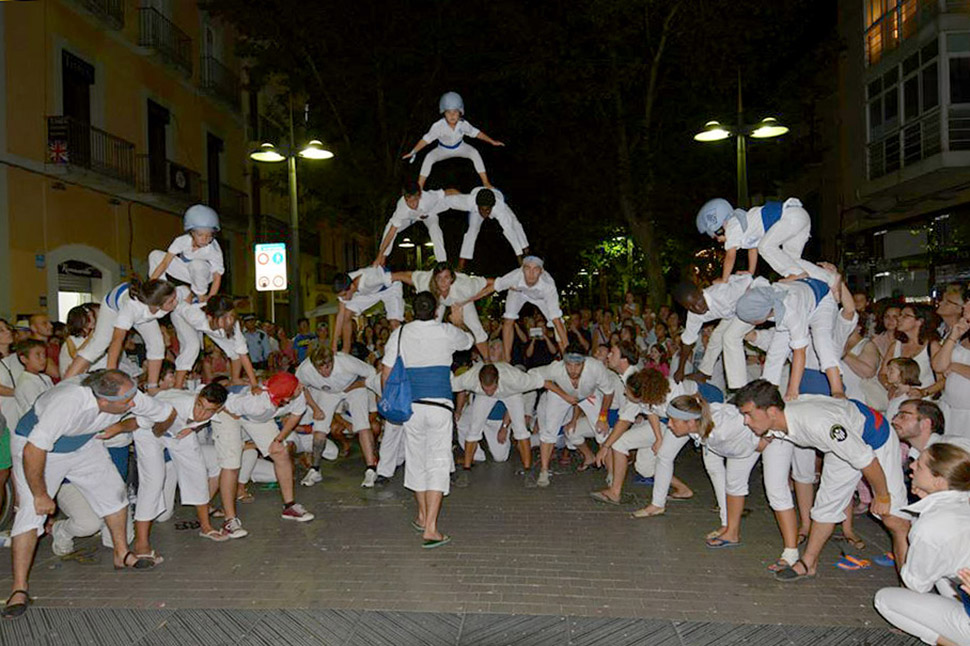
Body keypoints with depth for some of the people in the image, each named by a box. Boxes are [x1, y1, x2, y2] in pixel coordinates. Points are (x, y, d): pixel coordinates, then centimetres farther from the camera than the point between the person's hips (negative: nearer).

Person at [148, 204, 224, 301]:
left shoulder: (214, 250, -29)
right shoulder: (182, 241, -23)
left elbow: (217, 277, -25)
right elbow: (165, 263, -21)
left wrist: (210, 297, -36)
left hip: (203, 274, -4)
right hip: (186, 271, 4)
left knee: (198, 264, -40)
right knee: (155, 255, -12)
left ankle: (200, 293, -13)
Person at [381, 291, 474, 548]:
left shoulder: (400, 333, 2)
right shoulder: (448, 332, -1)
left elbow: (386, 373, 4)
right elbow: (469, 341, 23)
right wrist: (458, 323, 42)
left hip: (411, 406, 2)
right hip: (440, 405, -2)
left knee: (416, 460, 17)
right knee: (438, 463, -2)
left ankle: (423, 516, 33)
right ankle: (430, 528, -8)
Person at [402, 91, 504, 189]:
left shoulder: (463, 124, -24)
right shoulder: (438, 126, -30)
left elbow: (477, 133, -11)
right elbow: (426, 140, -27)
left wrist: (492, 142, -11)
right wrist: (413, 152, -35)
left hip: (460, 147, 1)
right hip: (443, 150, -1)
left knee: (475, 153, -25)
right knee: (429, 158, -27)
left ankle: (486, 183, -16)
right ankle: (419, 187, -19)